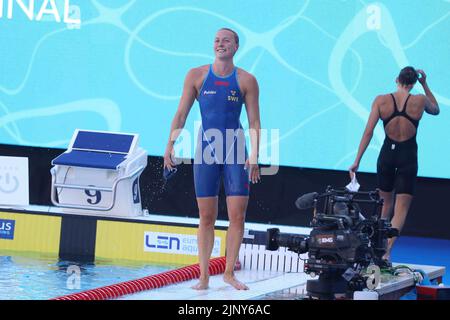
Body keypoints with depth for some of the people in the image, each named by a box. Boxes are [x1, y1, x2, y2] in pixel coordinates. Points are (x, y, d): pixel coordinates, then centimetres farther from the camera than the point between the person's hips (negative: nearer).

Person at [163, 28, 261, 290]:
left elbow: (255, 122, 0)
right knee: (207, 217, 2)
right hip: (206, 150, 0)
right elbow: (181, 114, 4)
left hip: (235, 150, 0)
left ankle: (230, 272, 8)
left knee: (238, 215, -3)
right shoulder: (197, 76, 2)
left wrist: (254, 156, -9)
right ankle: (204, 275, 6)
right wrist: (170, 146, -4)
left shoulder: (246, 81, 0)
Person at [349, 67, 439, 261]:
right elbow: (435, 110, 18)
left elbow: (368, 132, -9)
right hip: (408, 157, -2)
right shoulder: (420, 101, -7)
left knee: (386, 202, 23)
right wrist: (425, 85, 18)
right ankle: (387, 250, -18)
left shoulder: (381, 101, -6)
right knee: (401, 209, -1)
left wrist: (357, 161, -7)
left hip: (387, 153, 2)